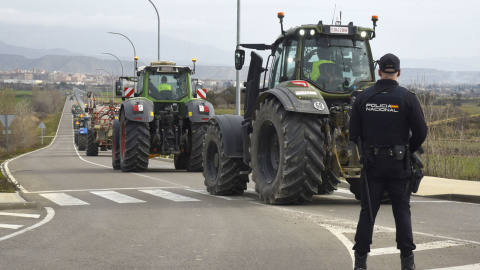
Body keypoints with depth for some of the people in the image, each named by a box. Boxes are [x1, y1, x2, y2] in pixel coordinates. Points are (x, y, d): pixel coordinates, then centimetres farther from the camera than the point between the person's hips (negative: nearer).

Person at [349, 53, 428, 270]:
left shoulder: (364, 97, 1)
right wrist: (408, 150, 10)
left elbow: (354, 133, 4)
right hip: (399, 163, -2)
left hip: (372, 162, 2)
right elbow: (420, 132, -7)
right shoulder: (407, 97, -6)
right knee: (402, 211, 6)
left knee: (368, 211, 6)